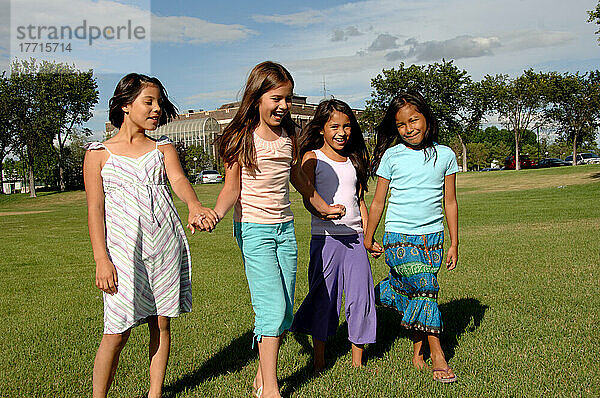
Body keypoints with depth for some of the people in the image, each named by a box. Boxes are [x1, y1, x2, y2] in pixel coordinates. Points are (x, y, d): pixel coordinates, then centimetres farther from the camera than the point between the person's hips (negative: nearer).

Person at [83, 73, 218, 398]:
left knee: (161, 323, 8)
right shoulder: (99, 153, 5)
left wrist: (194, 205, -31)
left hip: (166, 244, 3)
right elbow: (95, 209, 0)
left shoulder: (162, 148, 11)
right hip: (123, 248, -2)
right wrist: (101, 259, -10)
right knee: (117, 331, -3)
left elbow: (178, 179, -9)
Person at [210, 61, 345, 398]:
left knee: (285, 311, 6)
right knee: (273, 307, -11)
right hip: (254, 229, -6)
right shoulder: (241, 137, -7)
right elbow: (232, 187, -9)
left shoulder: (288, 135, 9)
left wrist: (322, 206, 33)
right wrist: (216, 213, -28)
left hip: (285, 227, 6)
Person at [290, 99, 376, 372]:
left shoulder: (355, 160, 15)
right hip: (325, 237, -4)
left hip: (355, 237, 4)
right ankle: (319, 360, 19)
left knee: (361, 296, 3)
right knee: (323, 297, 2)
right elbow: (308, 198, -9)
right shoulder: (312, 158, 0)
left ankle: (357, 361, 18)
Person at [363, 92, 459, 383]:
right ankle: (436, 355, 3)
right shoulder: (391, 156, -1)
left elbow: (450, 202, 9)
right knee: (425, 288, -12)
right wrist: (368, 240, 9)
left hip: (433, 236, 2)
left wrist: (454, 244, 8)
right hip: (400, 236, -2)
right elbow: (378, 202, 5)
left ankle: (417, 352, 22)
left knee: (421, 292, 2)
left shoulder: (444, 155, 5)